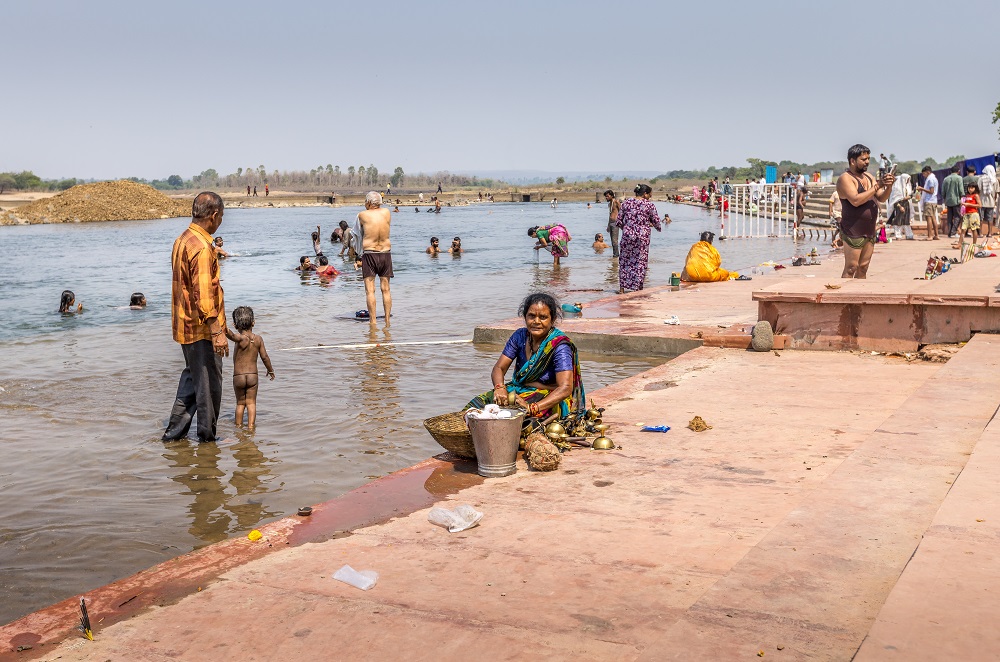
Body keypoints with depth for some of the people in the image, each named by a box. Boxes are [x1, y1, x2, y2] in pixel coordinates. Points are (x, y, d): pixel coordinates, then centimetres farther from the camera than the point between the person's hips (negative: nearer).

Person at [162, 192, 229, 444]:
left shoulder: (182, 240, 10)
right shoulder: (202, 247, -21)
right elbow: (203, 294, -25)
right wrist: (217, 332, -23)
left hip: (185, 326, 10)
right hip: (201, 328, -10)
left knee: (192, 376, 20)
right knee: (209, 382, 3)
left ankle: (175, 430, 24)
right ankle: (208, 437, 13)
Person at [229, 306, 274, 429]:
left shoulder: (240, 338, -13)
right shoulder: (258, 339, -2)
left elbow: (232, 335, -37)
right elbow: (264, 357, 4)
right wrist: (270, 370, 18)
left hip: (238, 376, -2)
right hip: (253, 375, 2)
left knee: (240, 403, 12)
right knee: (251, 403, 7)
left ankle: (238, 425, 20)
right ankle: (251, 425, 2)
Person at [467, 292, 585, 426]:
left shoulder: (559, 346, -17)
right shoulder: (520, 336, 1)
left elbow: (565, 388, -27)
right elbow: (499, 368, 1)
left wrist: (532, 408, -39)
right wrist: (499, 387, -24)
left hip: (551, 400, -6)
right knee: (475, 405, -15)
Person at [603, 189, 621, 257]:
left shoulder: (616, 201, -7)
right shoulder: (609, 204, 18)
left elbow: (621, 211, -10)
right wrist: (608, 225, 24)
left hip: (615, 222, -8)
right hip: (610, 223, 8)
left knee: (614, 240, -12)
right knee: (612, 240, 9)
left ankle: (616, 254, -9)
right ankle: (614, 254, 13)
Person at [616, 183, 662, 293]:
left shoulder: (627, 202, 3)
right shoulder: (649, 205, -5)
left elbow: (619, 220, 6)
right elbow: (656, 221, 3)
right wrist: (659, 228, 25)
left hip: (627, 235, 3)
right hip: (642, 236, -2)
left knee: (624, 261, 10)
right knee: (640, 262, 7)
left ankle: (622, 288, 11)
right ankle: (637, 287, 9)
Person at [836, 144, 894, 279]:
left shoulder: (868, 176, 15)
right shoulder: (845, 178, -9)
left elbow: (882, 198, 13)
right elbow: (855, 200, -23)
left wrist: (888, 186, -7)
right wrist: (877, 186, -20)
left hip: (869, 231, 8)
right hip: (853, 232, -8)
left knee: (863, 268, 9)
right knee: (851, 269, -9)